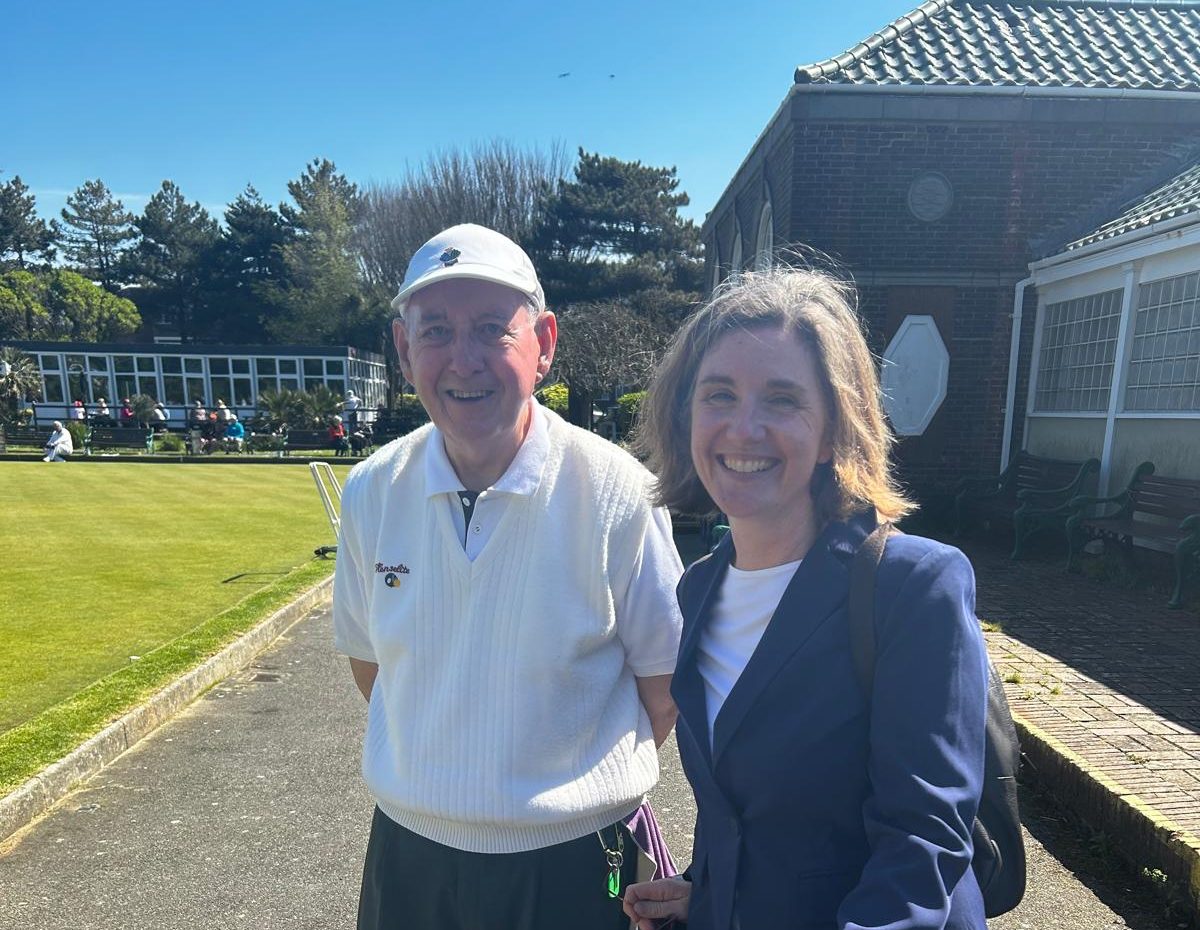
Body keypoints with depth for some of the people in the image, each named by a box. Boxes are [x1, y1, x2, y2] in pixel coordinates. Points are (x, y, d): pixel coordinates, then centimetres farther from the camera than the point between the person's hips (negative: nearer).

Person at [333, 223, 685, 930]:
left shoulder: (619, 495, -19)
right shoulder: (371, 493, -8)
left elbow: (665, 679, -8)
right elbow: (369, 657, 6)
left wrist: (578, 786, -3)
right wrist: (433, 771, 5)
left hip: (573, 863, -3)